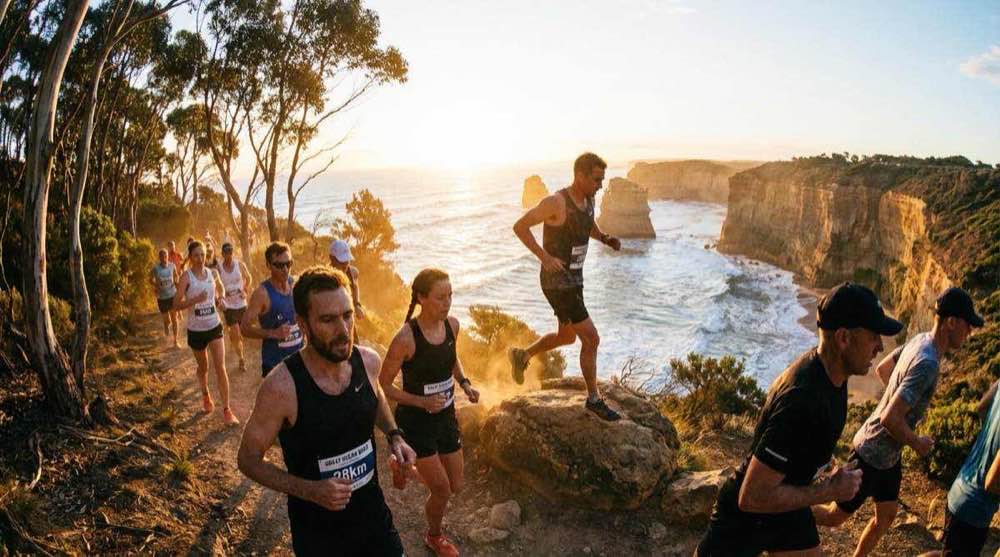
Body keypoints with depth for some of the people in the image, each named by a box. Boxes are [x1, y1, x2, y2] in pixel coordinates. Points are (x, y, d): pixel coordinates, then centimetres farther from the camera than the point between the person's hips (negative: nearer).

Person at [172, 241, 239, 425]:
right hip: (196, 330, -2)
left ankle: (227, 410, -2)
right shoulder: (186, 277, -12)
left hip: (214, 326, 2)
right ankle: (205, 395, 47)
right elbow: (176, 304, -16)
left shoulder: (212, 274, -1)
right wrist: (195, 299, -32)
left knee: (220, 368, -7)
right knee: (203, 367, 18)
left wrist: (219, 297, -2)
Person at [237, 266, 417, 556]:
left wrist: (394, 436, -4)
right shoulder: (281, 387, -26)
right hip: (317, 530, -3)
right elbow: (248, 459, -13)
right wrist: (311, 490, -24)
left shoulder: (368, 360, -12)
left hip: (373, 510, 4)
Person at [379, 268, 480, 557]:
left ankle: (407, 463, 44)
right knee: (441, 490, 3)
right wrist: (422, 401, -24)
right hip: (416, 421, -6)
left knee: (455, 485, 15)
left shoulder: (452, 325, -6)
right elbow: (383, 385, -15)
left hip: (446, 416, 6)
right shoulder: (406, 338, -25)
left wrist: (465, 384, -3)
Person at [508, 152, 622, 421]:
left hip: (574, 279, 9)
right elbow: (519, 226, -18)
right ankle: (594, 399, 12)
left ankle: (521, 356, 43)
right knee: (591, 338, -6)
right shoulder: (556, 202, -20)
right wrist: (545, 257, -25)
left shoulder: (588, 200, 5)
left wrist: (607, 239, 3)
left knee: (566, 337, 23)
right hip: (557, 282, -9)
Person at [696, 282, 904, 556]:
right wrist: (830, 490, -23)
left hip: (788, 510, 8)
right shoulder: (802, 400, -36)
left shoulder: (830, 369, -7)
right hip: (744, 517, -8)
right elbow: (752, 497, -33)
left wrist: (825, 469, 8)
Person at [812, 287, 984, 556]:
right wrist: (917, 443, -15)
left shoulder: (920, 340, -2)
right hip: (872, 454, -9)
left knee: (887, 516, 20)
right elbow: (889, 418, -32)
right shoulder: (927, 364, -29)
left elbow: (881, 368, 16)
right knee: (835, 516, 5)